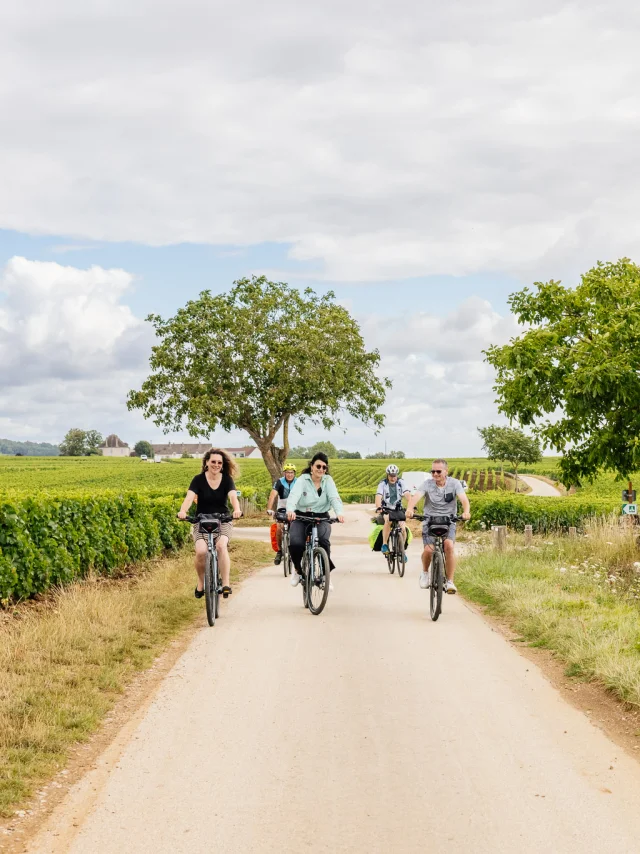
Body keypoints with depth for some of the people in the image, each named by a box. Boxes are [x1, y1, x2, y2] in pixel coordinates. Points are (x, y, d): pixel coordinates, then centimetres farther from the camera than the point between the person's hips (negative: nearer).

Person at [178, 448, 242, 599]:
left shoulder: (227, 479, -2)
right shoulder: (199, 479, -5)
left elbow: (233, 496, -19)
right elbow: (189, 497, -19)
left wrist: (237, 510, -42)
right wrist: (183, 511, -41)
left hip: (223, 521, 0)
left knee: (221, 546, -31)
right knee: (201, 551, -25)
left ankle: (226, 583, -25)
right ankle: (201, 583, 0)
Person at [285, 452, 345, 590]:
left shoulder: (328, 480, -1)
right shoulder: (303, 479, -6)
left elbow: (334, 498, -16)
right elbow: (293, 495, -24)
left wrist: (339, 513, -38)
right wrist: (290, 510, -46)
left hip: (321, 518, 0)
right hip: (301, 518, 0)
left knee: (323, 541, -30)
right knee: (295, 543, -25)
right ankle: (297, 569, 8)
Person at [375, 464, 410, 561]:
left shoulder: (400, 483, -6)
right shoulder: (383, 484, -11)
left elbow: (407, 494, -19)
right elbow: (378, 496, -24)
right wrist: (379, 507, -44)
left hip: (398, 509, 2)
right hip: (386, 509, -2)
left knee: (402, 528, -17)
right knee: (388, 520, -35)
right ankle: (384, 545, -24)